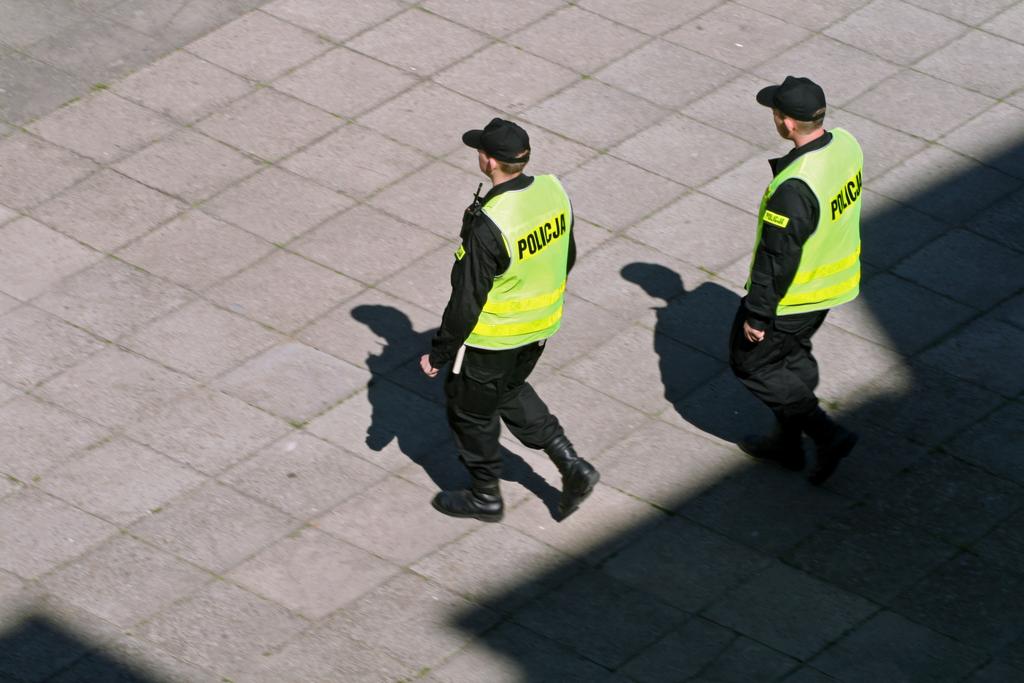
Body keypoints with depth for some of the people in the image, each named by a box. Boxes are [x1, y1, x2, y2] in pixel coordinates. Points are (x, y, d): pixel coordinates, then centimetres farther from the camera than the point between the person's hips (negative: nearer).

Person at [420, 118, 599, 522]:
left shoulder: (488, 226, -33)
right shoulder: (552, 191, -11)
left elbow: (466, 301, -25)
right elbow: (566, 258, 5)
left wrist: (438, 354, -12)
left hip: (492, 335, -7)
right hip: (541, 325, 7)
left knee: (471, 409, 17)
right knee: (510, 391, 30)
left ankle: (485, 497, 34)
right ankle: (572, 467, 23)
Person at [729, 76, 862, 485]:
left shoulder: (794, 187, -36)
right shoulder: (846, 145, -10)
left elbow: (776, 259, -27)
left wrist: (757, 315, -16)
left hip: (793, 296, -8)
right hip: (835, 280, 8)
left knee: (751, 361, 13)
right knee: (794, 357, 27)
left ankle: (827, 435, 12)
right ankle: (787, 443, 42)